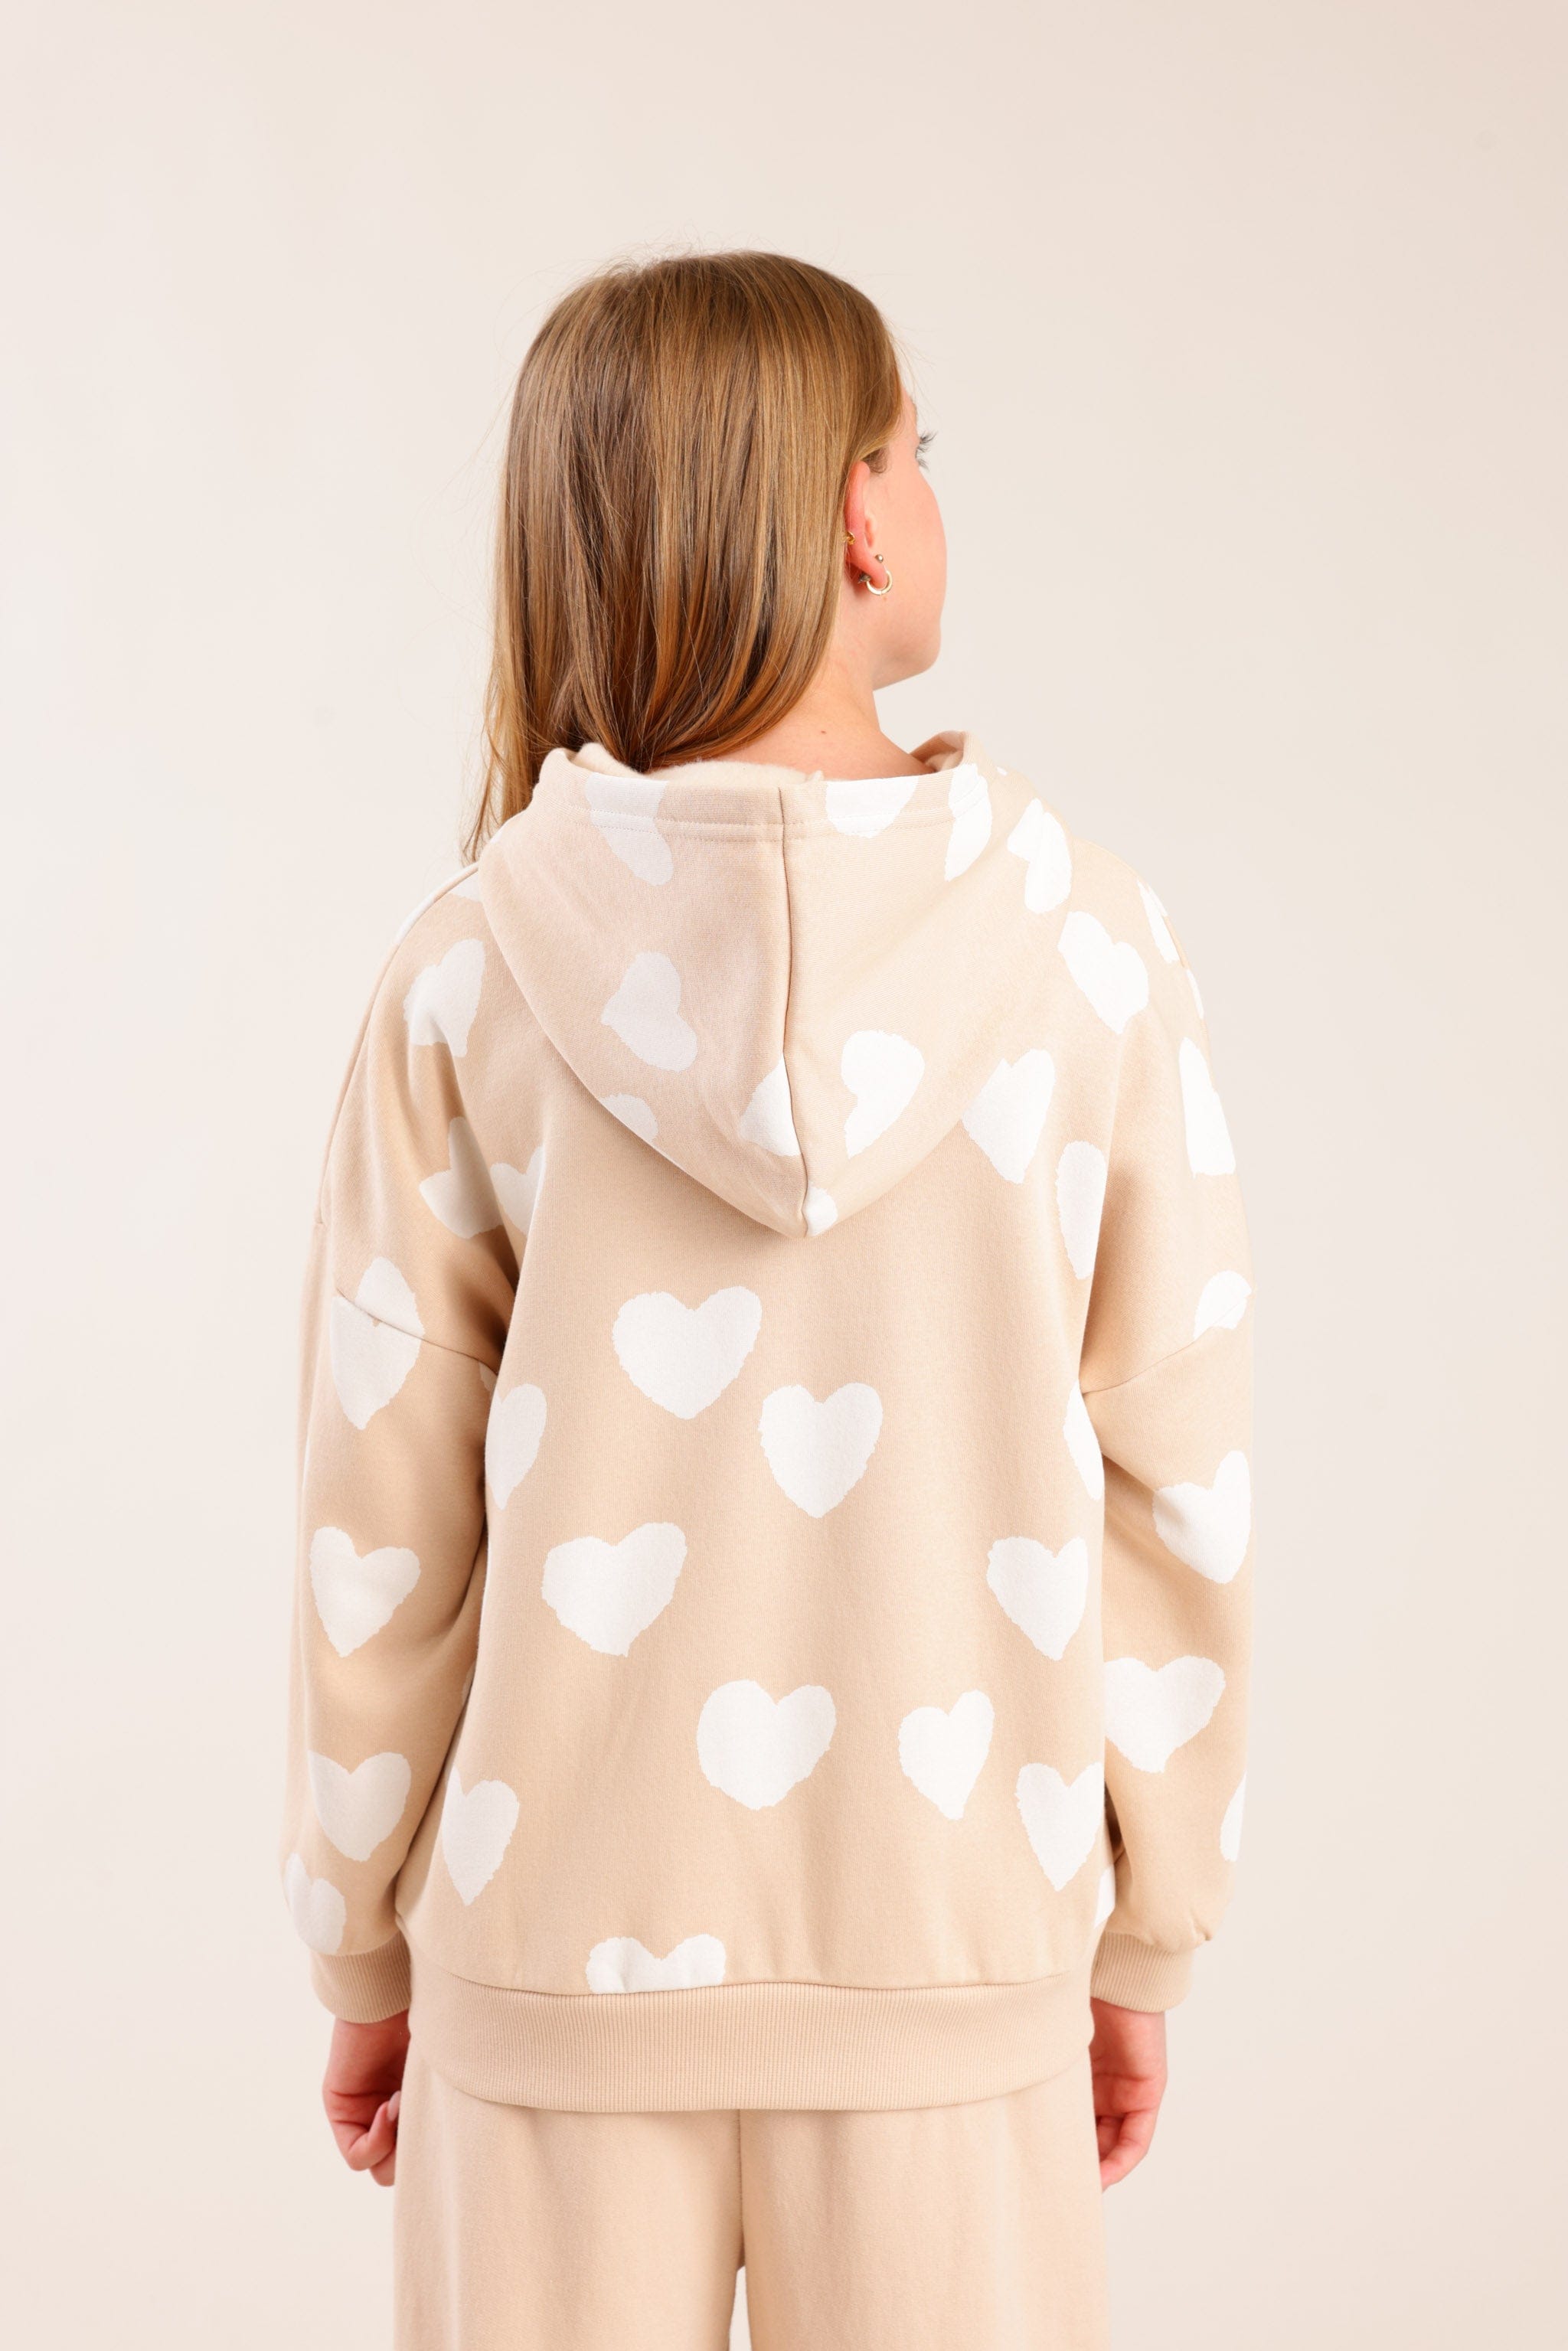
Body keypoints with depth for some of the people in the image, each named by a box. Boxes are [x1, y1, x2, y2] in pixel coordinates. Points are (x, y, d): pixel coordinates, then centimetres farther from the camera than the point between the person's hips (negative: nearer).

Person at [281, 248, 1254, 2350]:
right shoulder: (1090, 948, -9)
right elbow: (1173, 1485, -4)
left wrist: (366, 1955, 9)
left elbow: (382, 1517, -5)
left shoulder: (476, 970, -9)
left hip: (564, 1960, 1)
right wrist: (1145, 1941, 8)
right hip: (953, 1959, 0)